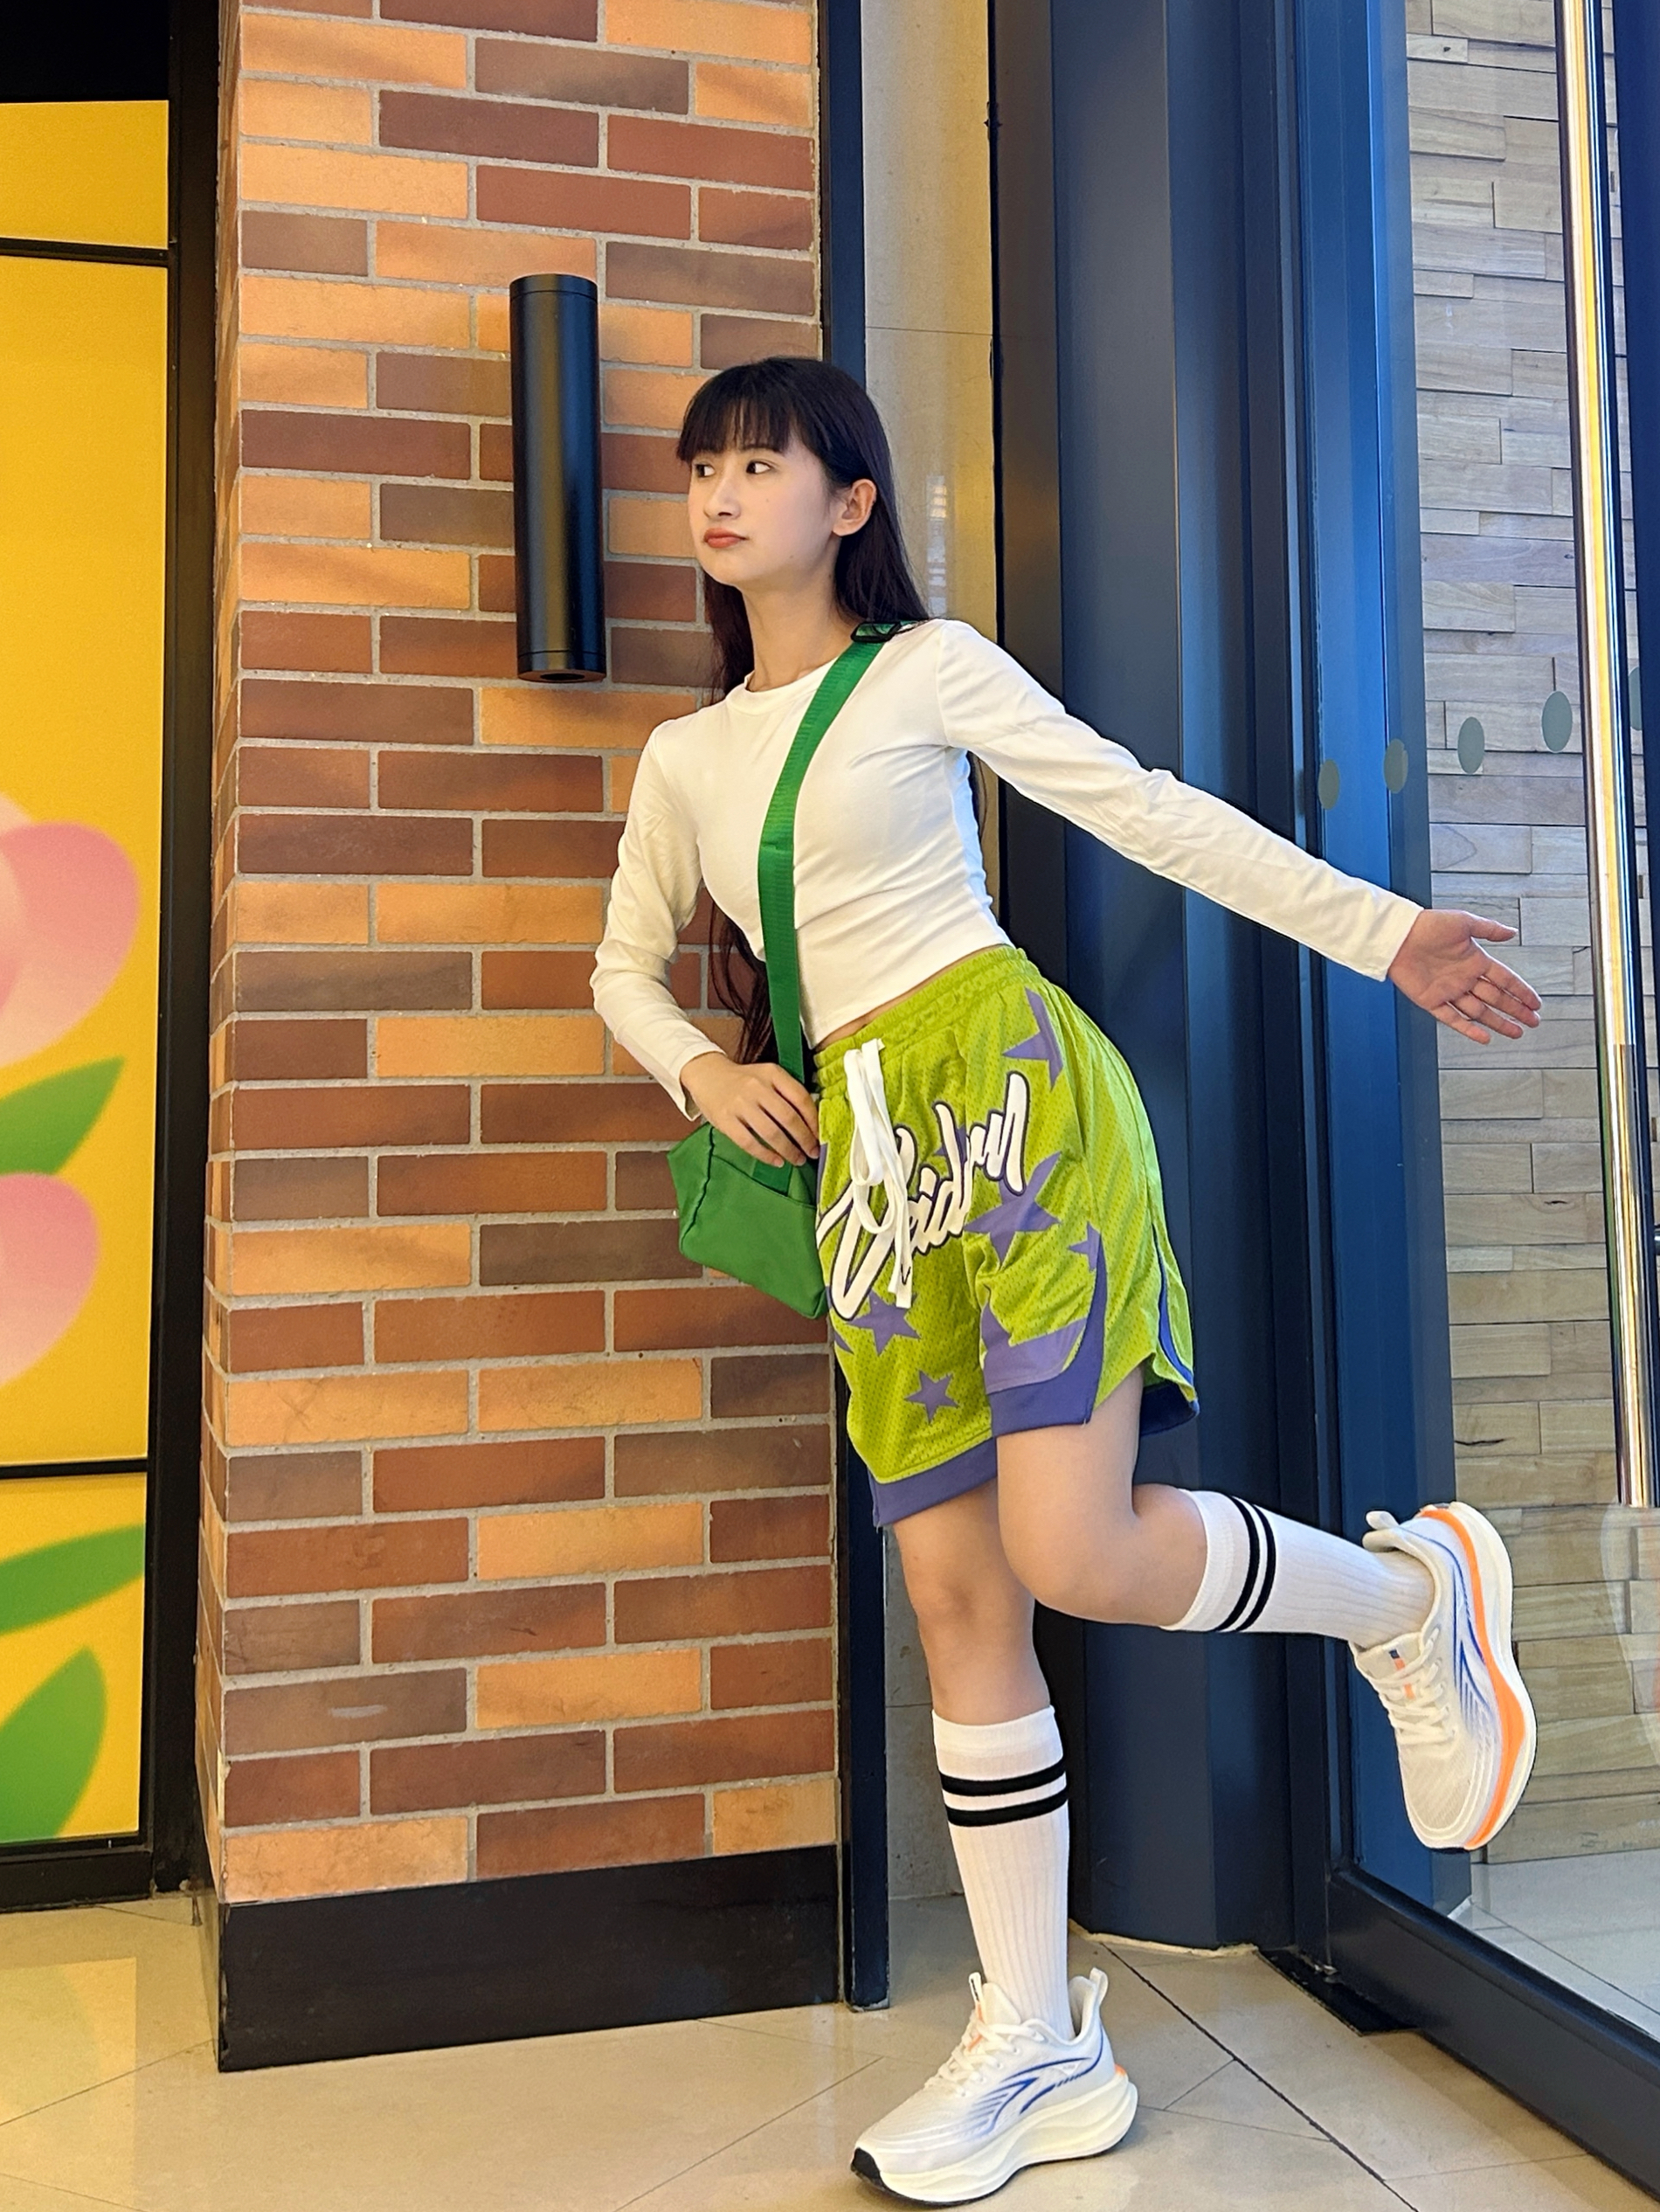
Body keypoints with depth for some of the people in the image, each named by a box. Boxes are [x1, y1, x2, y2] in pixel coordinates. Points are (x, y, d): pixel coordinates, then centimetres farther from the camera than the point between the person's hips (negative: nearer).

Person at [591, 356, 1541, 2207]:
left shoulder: (928, 669, 4)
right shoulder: (685, 759, 17)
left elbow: (1149, 812, 3)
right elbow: (627, 967, 26)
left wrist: (1379, 931, -1)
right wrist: (703, 1071, 5)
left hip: (1015, 1088, -5)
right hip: (865, 1157, 5)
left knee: (1072, 1551, -20)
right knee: (958, 1604, 4)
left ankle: (1413, 1594, 10)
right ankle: (1038, 2050, 16)